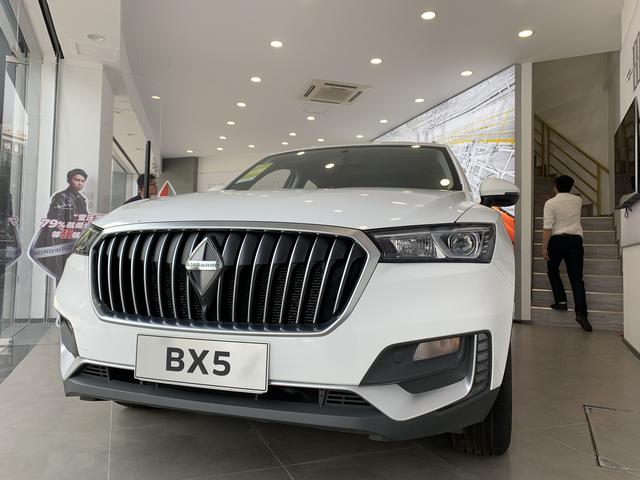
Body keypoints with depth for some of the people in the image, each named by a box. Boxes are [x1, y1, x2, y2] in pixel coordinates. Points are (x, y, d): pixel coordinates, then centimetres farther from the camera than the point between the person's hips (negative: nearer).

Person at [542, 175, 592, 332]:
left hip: (557, 240, -3)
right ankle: (581, 312, -11)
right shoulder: (578, 200, 9)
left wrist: (544, 247, -11)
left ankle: (561, 301, 9)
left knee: (553, 271, 19)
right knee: (576, 277, -2)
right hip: (575, 239, 3)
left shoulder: (550, 203, -4)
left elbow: (548, 227, -12)